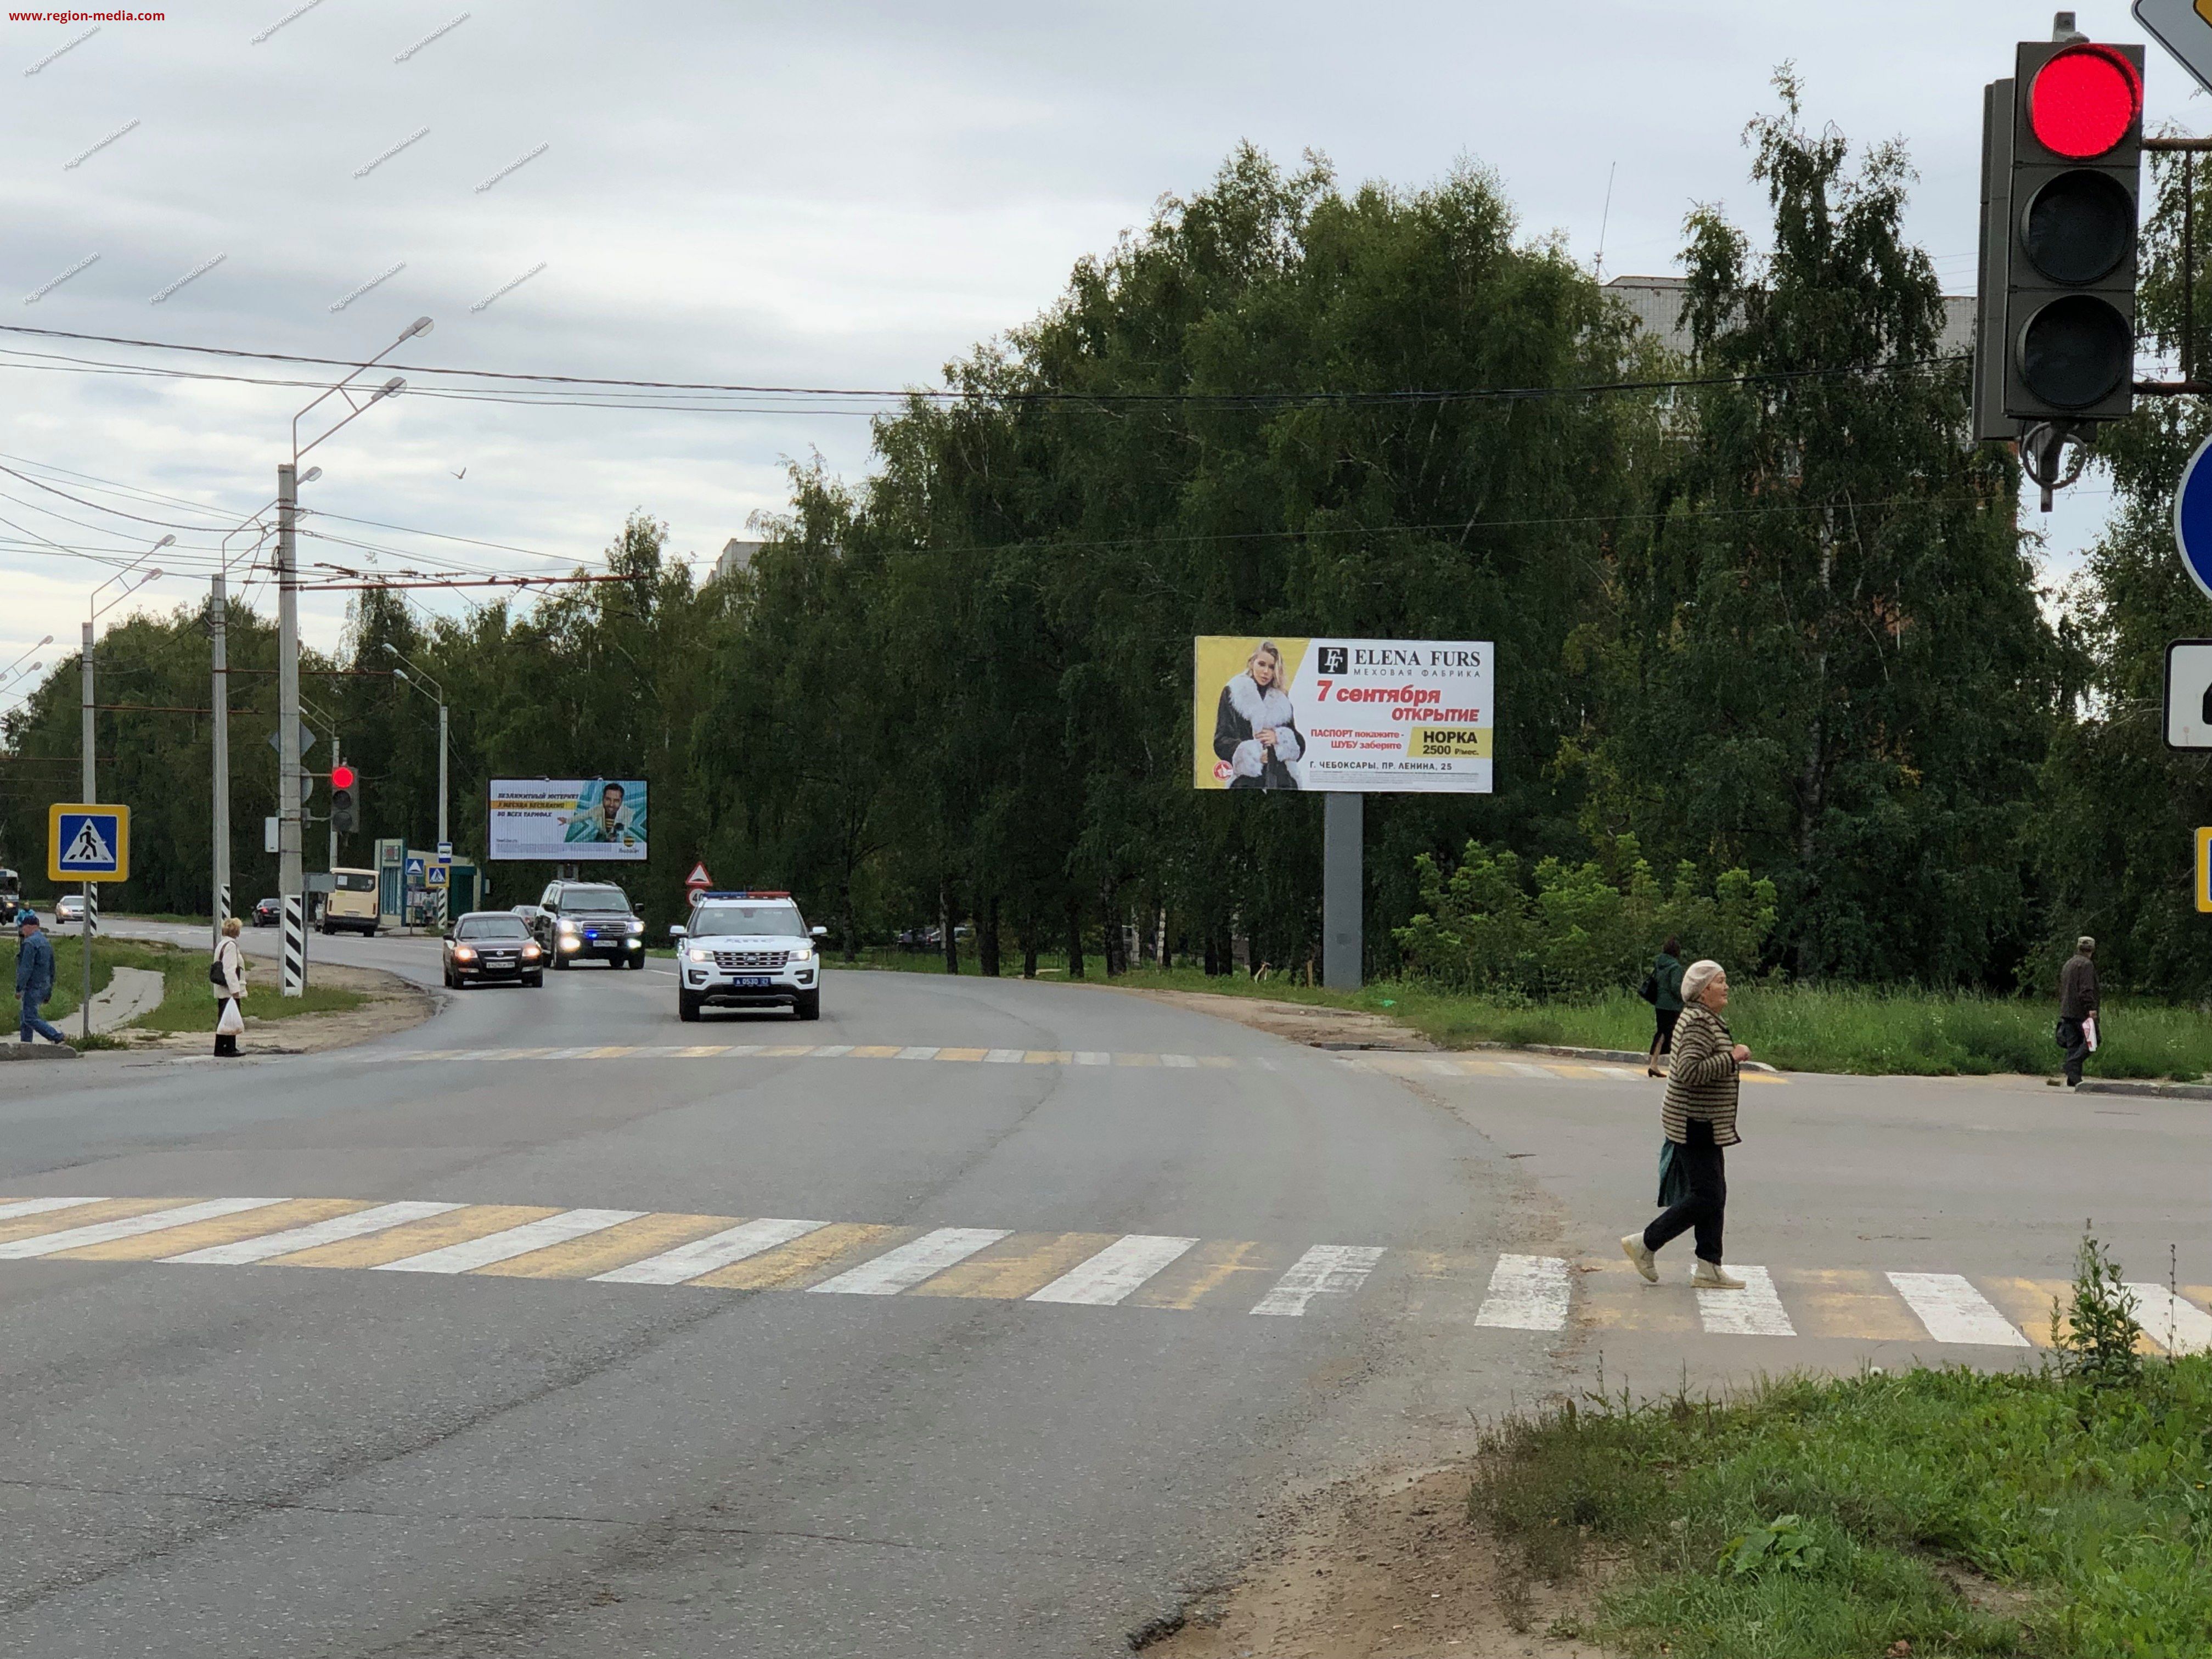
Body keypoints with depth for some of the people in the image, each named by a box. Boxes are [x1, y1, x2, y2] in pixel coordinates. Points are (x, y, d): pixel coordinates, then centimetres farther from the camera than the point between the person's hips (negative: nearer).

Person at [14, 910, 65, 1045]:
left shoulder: (30, 943, -14)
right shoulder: (47, 943, 16)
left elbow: (26, 968, -21)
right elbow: (52, 969, 20)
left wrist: (19, 988, -17)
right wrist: (49, 991, 24)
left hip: (32, 987, -9)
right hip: (44, 987, 9)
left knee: (30, 1018, -9)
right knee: (26, 1018, 14)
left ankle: (56, 1037, -18)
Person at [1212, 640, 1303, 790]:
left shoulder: (1282, 699, 20)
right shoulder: (1232, 693, 9)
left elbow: (1299, 745, 18)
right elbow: (1221, 742, 2)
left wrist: (1279, 738, -4)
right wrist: (1252, 754, -13)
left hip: (1281, 781, 3)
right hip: (1247, 782, -3)